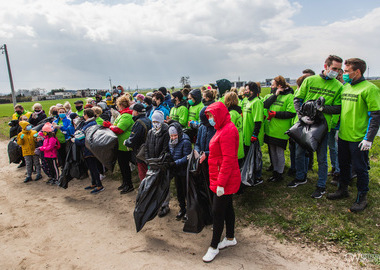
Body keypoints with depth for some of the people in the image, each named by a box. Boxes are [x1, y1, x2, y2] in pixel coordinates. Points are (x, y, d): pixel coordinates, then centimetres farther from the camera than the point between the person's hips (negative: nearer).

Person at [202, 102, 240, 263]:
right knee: (227, 208, 20)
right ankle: (230, 238, 37)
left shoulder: (228, 131, -21)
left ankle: (214, 247, 17)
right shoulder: (222, 129, 11)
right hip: (223, 180, 10)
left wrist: (221, 183, -24)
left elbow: (228, 159, -25)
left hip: (225, 180, -10)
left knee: (217, 212, 1)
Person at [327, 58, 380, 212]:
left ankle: (362, 198, 21)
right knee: (343, 165, 18)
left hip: (358, 139, -7)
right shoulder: (345, 87, 10)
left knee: (360, 169, 5)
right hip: (343, 136, 7)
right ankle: (343, 190, 35)